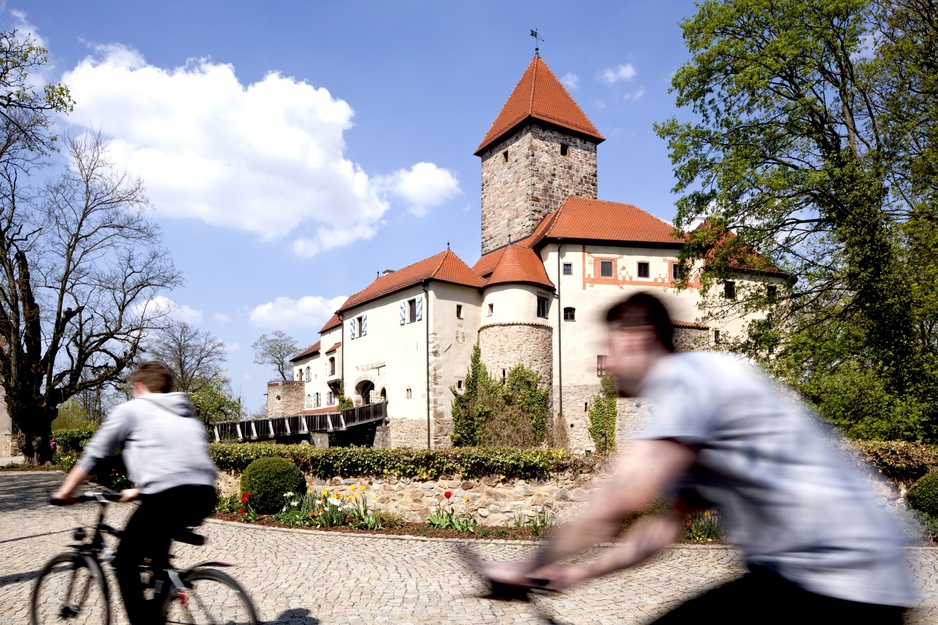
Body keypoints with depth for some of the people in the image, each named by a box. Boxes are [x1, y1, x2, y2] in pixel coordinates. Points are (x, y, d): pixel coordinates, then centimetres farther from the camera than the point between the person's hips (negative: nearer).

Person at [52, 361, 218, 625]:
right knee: (157, 538, 33)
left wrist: (65, 491, 28)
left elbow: (92, 455, 15)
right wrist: (139, 491, 45)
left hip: (169, 495, -7)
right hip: (205, 496, 7)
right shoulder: (187, 414, 28)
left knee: (125, 560, 13)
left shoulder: (131, 409, 12)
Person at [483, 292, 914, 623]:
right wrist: (582, 572, 14)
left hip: (838, 581, -10)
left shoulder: (684, 376, -14)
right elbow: (665, 525, 19)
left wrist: (529, 569, -10)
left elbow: (619, 502, -22)